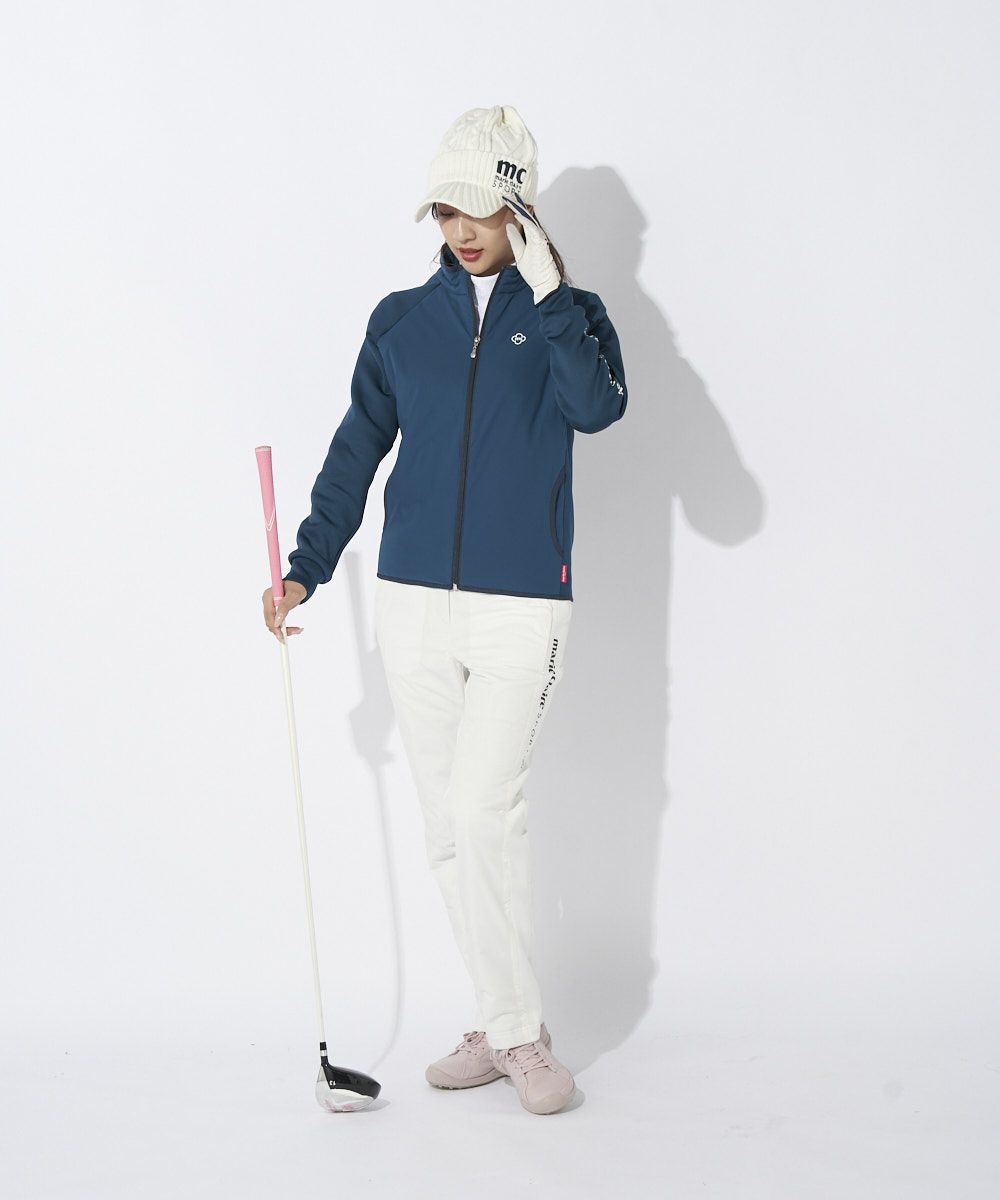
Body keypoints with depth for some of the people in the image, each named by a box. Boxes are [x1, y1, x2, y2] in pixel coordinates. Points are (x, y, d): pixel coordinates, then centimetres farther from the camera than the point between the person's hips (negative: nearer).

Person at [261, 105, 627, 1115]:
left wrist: (545, 293, -21)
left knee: (484, 809, -14)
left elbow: (599, 408, -17)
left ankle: (517, 1031, -1)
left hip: (521, 610, -3)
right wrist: (305, 569, 9)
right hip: (413, 604, 4)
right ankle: (504, 1028, 16)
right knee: (447, 826, 5)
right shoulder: (401, 320, 10)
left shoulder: (567, 313, 3)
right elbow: (357, 451, 14)